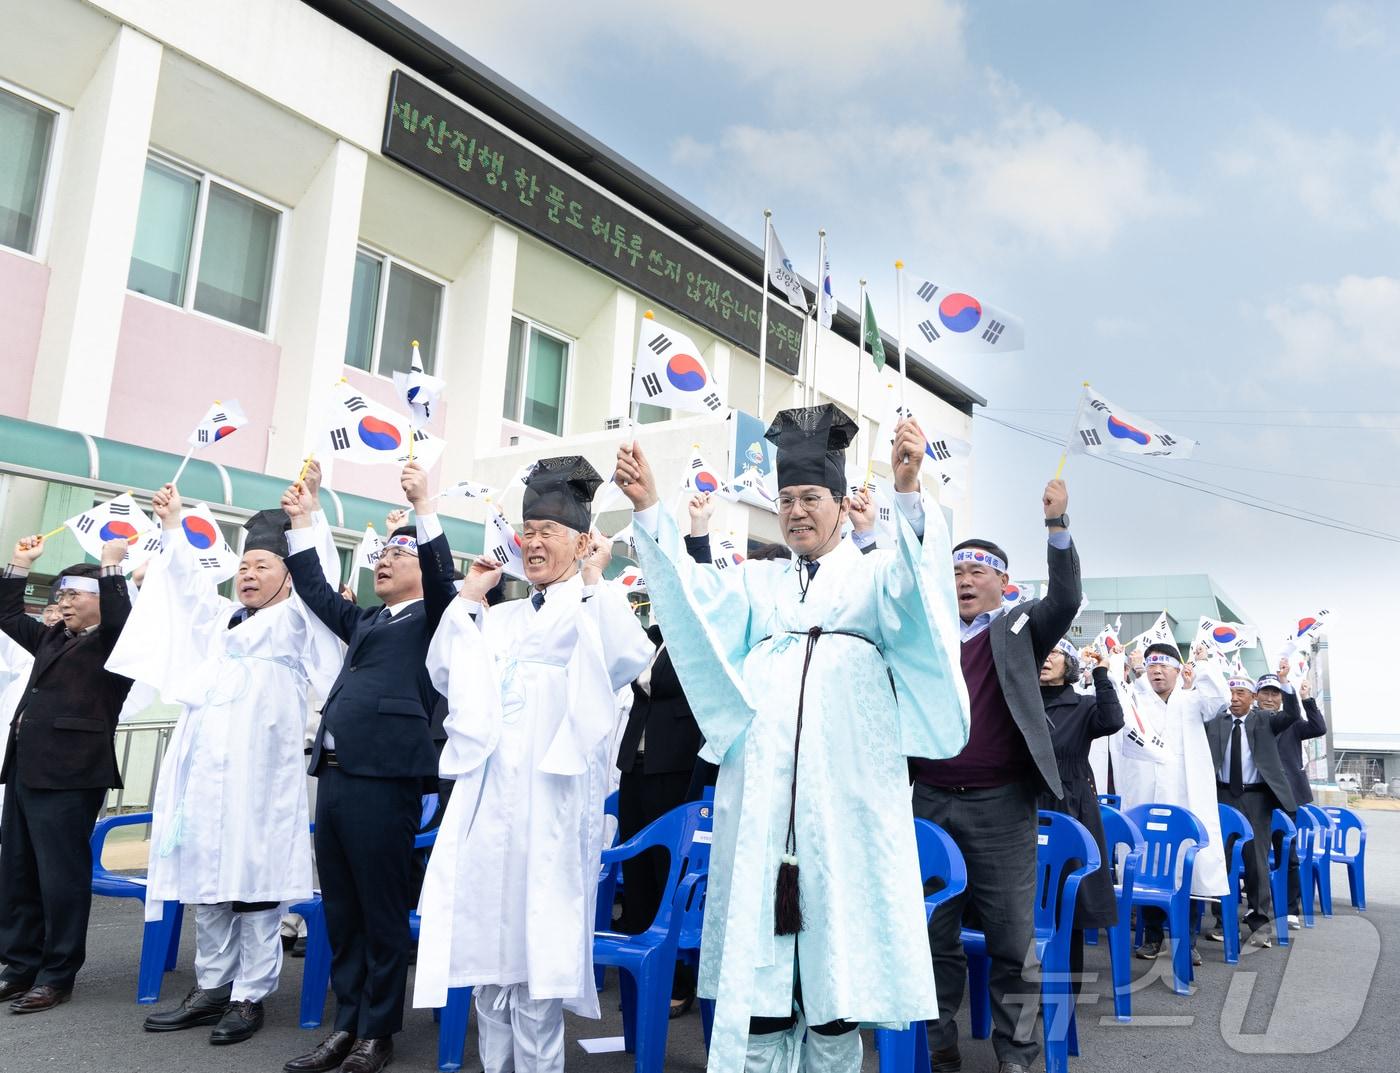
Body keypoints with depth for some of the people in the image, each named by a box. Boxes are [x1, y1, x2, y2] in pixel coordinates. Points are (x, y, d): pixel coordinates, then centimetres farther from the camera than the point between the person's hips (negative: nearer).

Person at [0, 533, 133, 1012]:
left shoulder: (114, 645, -2)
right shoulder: (53, 639, 20)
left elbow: (120, 619, -24)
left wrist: (111, 565, -18)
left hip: (68, 774, -8)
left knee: (60, 876, -3)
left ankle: (57, 976, 6)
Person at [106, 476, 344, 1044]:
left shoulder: (294, 621, 4)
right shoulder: (221, 619, 24)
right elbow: (191, 582, 32)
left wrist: (311, 511, -18)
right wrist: (173, 526, 28)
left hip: (258, 773, -7)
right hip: (203, 769, 7)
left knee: (254, 884, -4)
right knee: (206, 880, 10)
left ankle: (250, 996, 4)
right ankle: (211, 987, 21)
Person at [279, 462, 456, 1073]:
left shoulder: (430, 619, 5)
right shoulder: (366, 623, 24)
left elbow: (441, 575, -13)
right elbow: (318, 593, 28)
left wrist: (423, 506, -19)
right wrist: (302, 522, 24)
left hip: (383, 776, -7)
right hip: (334, 773, 7)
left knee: (381, 911, 0)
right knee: (340, 910, 12)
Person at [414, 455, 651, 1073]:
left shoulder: (599, 610, 2)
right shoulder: (501, 619, 19)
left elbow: (631, 658, -19)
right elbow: (446, 676, 15)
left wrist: (593, 579, -11)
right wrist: (469, 598, 12)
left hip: (552, 800, -6)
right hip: (487, 800, 6)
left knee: (538, 960, -2)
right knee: (488, 953, 12)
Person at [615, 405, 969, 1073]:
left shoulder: (877, 575, 12)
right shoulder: (757, 582, 19)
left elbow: (907, 587, -11)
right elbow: (694, 593, 1)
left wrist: (908, 491, -29)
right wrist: (648, 509, -13)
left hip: (846, 791, -2)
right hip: (763, 788, 2)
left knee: (837, 964, 1)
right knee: (756, 968, 2)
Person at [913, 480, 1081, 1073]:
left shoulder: (1021, 627, 5)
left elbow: (1066, 600, -9)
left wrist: (1057, 524, -20)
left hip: (1000, 806, -2)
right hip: (932, 801, 3)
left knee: (1011, 934, 3)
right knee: (934, 931, 10)